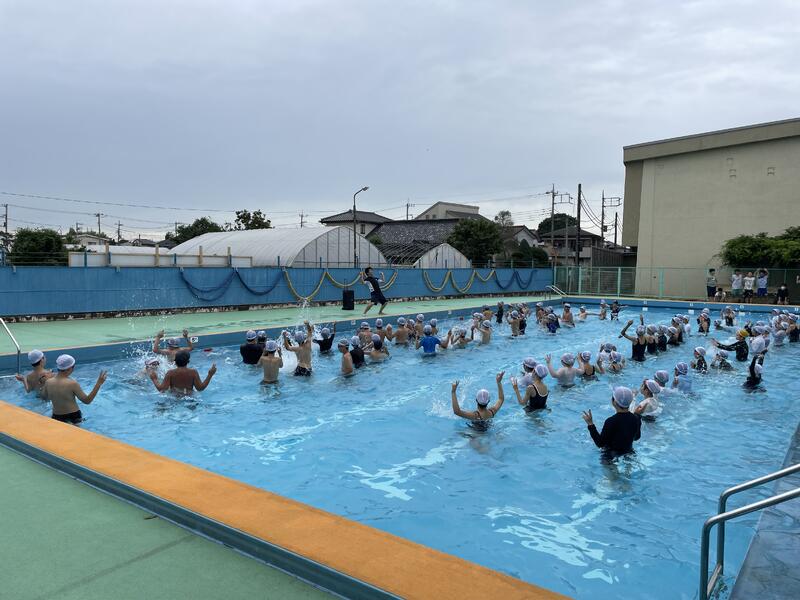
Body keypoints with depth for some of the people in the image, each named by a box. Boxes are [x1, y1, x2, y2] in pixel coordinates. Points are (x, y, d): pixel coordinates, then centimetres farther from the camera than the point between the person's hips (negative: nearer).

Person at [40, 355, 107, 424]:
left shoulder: (48, 382, -4)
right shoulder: (72, 383, -18)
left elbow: (45, 397, 17)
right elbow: (87, 400, -14)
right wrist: (99, 383, -15)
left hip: (56, 417, 5)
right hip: (73, 417, -4)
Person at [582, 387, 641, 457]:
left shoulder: (611, 421, -28)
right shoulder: (635, 419, -10)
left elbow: (600, 444, -22)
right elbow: (636, 437, 11)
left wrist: (590, 424, -21)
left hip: (612, 455, -6)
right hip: (629, 453, 6)